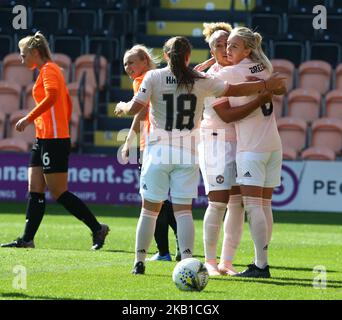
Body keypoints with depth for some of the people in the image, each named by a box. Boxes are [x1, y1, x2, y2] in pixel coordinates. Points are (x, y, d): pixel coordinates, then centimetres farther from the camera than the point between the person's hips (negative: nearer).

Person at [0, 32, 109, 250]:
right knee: (35, 189, 5)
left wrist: (29, 119, -27)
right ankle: (27, 239, 4)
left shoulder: (48, 70, -10)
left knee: (59, 193, -7)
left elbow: (52, 96, -28)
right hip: (44, 139, 10)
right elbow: (67, 103, 25)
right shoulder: (51, 70, 19)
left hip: (54, 139, -10)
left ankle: (97, 228, 0)